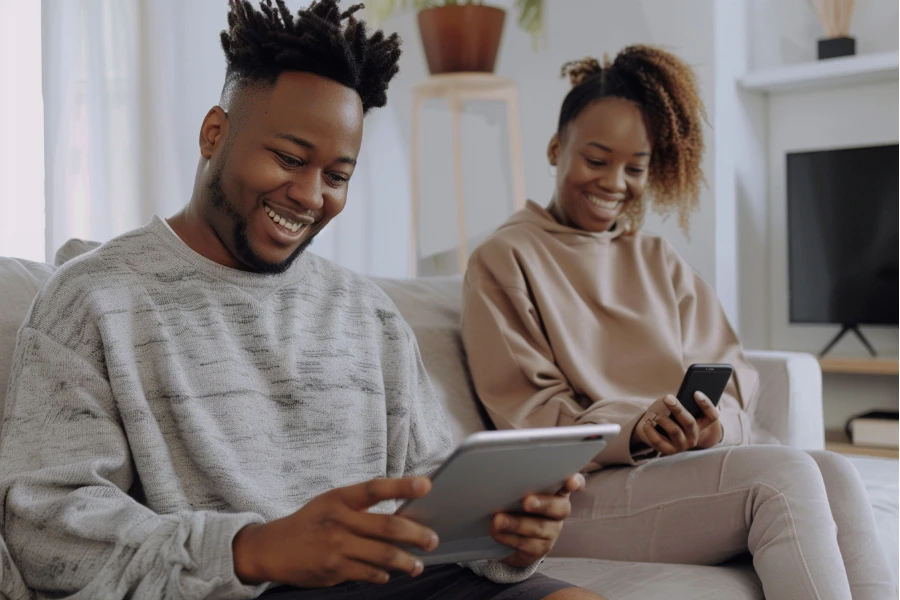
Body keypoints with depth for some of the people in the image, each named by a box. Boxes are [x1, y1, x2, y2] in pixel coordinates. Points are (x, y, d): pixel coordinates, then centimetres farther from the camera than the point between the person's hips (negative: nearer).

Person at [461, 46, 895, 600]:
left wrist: (717, 420, -12)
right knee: (786, 475, -29)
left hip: (698, 461, 6)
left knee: (836, 474, -25)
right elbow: (528, 415, -4)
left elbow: (731, 374, 13)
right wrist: (634, 430, -22)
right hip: (587, 488, -5)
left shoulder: (659, 260, 23)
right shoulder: (505, 261, 5)